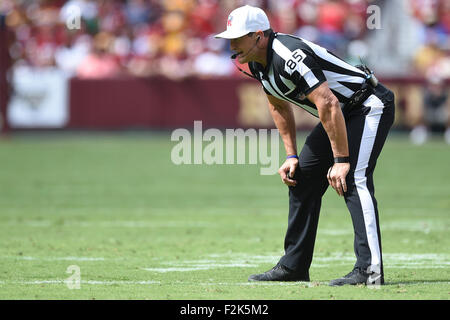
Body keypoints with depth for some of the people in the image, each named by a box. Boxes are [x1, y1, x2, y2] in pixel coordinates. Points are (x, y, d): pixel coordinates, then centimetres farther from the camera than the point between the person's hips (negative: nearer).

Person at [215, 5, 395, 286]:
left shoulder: (289, 57, -29)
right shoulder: (258, 63, 1)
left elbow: (328, 104, -32)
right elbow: (279, 106, 17)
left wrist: (341, 160, -30)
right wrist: (291, 156, 11)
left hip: (370, 107, -10)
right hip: (342, 113, 10)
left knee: (353, 179, -25)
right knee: (302, 178, 10)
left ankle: (370, 269, -31)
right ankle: (294, 266, 18)